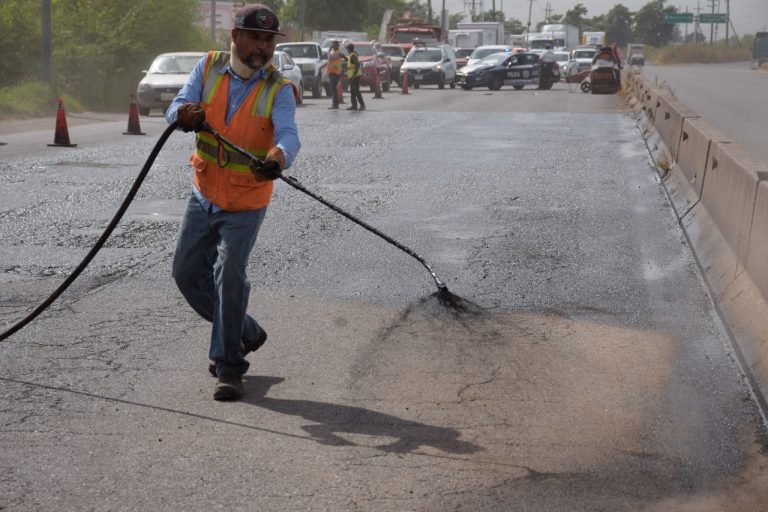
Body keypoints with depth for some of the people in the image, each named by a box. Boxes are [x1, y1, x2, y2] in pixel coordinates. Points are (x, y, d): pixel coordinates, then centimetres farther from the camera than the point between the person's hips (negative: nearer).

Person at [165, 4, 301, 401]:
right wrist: (185, 114, -38)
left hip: (245, 205, -4)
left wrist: (279, 157, -53)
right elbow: (177, 108, -13)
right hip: (204, 195, 5)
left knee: (229, 276, -15)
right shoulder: (209, 67, -4)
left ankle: (228, 366, 0)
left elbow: (288, 135, -29)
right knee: (187, 272, 11)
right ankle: (245, 333, 30)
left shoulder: (279, 89, -13)